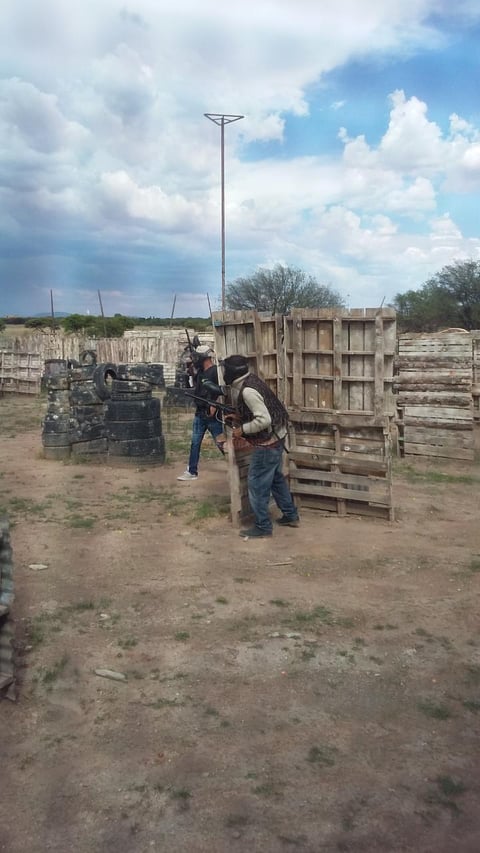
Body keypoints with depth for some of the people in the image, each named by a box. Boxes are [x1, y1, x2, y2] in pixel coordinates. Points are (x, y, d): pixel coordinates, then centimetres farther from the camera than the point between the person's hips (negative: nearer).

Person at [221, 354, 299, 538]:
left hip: (267, 442, -10)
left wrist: (242, 429, -18)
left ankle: (262, 526, 11)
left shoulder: (247, 391, -26)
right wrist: (237, 416, 8)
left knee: (257, 484, 1)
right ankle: (291, 516, 34)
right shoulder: (249, 380, 4)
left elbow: (264, 420, -29)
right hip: (275, 437, 10)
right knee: (276, 477, 22)